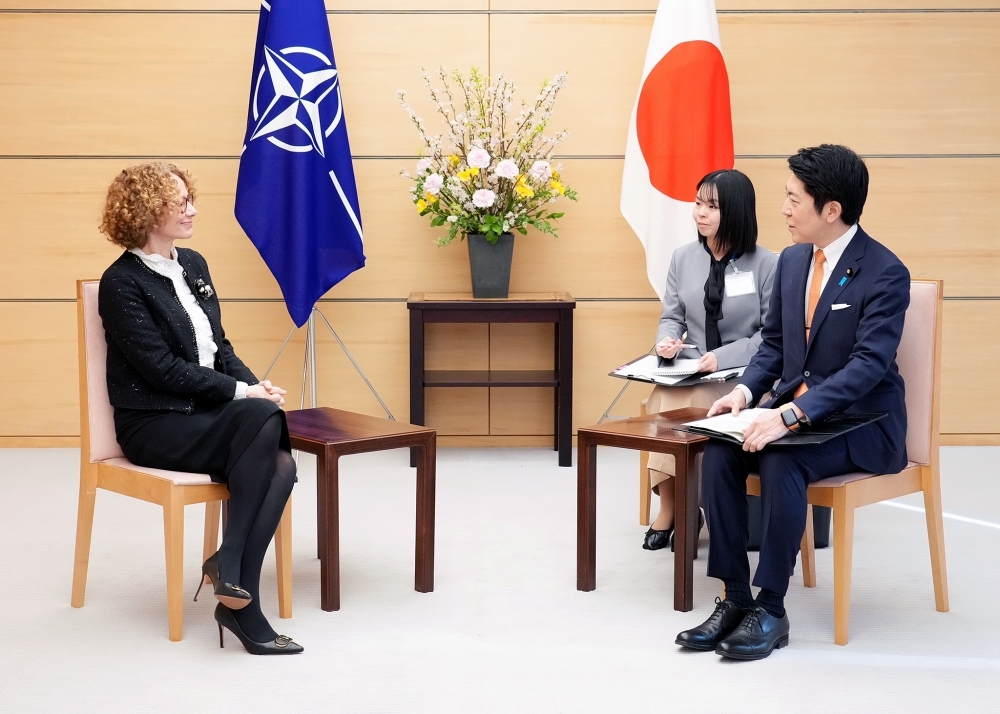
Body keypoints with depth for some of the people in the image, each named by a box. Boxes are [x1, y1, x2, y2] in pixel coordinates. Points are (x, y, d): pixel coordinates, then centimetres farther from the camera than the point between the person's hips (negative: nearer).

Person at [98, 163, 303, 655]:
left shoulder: (193, 265, 15)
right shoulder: (121, 283, -8)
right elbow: (162, 367, -16)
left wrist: (254, 384, -3)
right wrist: (242, 392, -17)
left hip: (208, 411, 6)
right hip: (153, 426, -6)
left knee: (280, 465, -25)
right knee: (264, 418, -32)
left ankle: (239, 600, -23)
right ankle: (229, 563, -23)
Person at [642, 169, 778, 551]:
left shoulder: (767, 264, -5)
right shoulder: (683, 258, 9)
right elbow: (672, 316, 12)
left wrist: (724, 356, -21)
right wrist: (667, 340, -12)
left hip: (745, 377, -4)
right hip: (690, 371, 4)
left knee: (690, 405, -33)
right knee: (663, 401, -31)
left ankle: (671, 509, -17)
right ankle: (677, 507, -19)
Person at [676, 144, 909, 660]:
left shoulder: (885, 274, -16)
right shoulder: (792, 260, 7)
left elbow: (869, 364, -26)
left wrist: (791, 415, -36)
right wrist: (745, 391, -8)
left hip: (862, 420, -7)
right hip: (795, 408, 7)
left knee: (781, 461, -34)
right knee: (719, 453, -19)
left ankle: (771, 610, -21)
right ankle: (734, 599, -13)